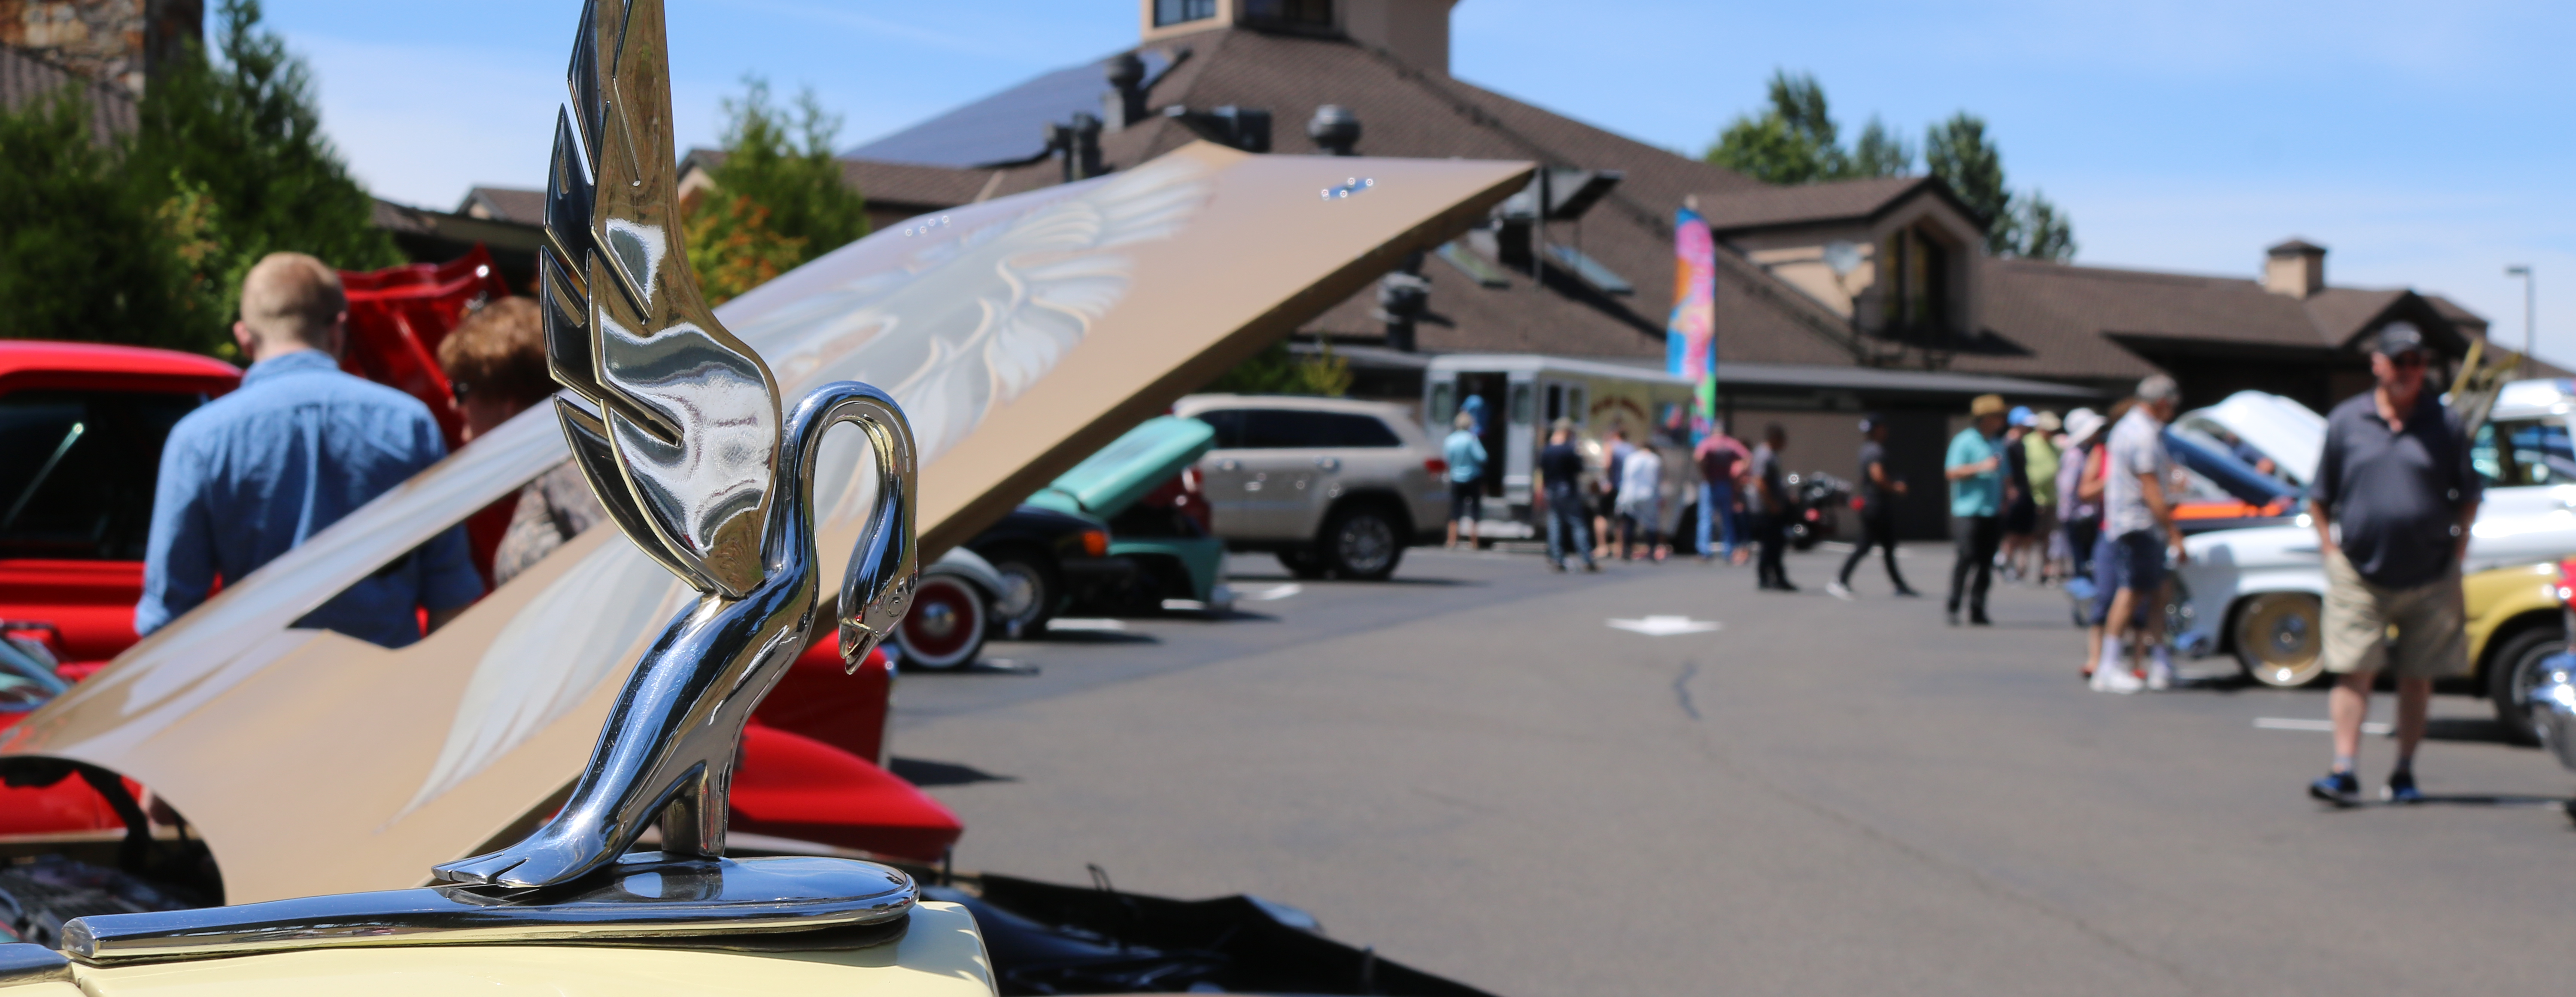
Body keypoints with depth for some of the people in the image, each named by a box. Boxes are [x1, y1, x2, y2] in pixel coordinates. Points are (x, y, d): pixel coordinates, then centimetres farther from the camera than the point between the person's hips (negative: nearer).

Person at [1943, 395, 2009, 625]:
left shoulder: (1998, 446, 17)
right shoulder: (1964, 441, -4)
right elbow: (1951, 472, -11)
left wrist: (2002, 502, 12)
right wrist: (1981, 467, -17)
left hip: (1992, 512, 6)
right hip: (1968, 512, -6)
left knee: (1986, 563, 4)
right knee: (1967, 556, -14)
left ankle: (1977, 610, 8)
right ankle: (1953, 607, -3)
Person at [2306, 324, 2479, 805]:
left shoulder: (2444, 424, 5)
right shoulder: (2345, 421, 4)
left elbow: (2468, 498, 12)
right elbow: (2319, 496, 10)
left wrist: (2456, 547, 2)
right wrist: (2331, 549, 1)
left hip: (2429, 579, 1)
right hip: (2359, 575, -1)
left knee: (2417, 678, 7)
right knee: (2353, 673, -6)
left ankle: (2403, 774, 17)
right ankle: (2344, 772, -7)